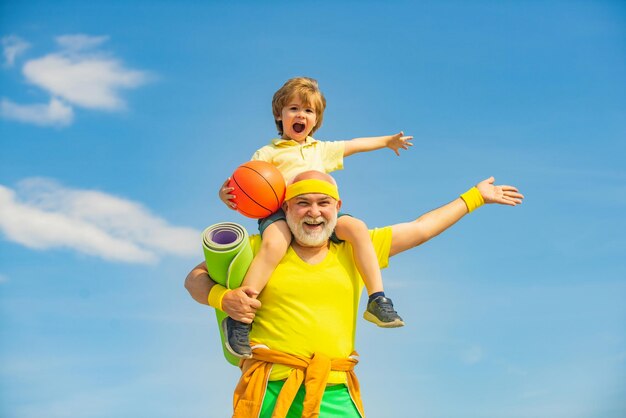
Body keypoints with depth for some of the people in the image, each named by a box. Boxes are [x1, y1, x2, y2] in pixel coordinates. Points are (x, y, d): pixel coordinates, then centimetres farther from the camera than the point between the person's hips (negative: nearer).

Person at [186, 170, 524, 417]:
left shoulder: (353, 252, 16)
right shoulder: (262, 249, 10)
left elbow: (420, 229, 23)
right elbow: (196, 278, 14)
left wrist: (474, 196, 30)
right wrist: (223, 297, -7)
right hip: (271, 390, -2)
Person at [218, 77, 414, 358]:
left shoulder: (322, 149, 33)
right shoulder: (268, 153, 17)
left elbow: (353, 145, 46)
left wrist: (387, 141, 52)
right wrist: (226, 194, -17)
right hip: (280, 210, -4)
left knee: (357, 227, -23)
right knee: (274, 243, -37)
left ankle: (377, 299, -19)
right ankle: (239, 317, -36)